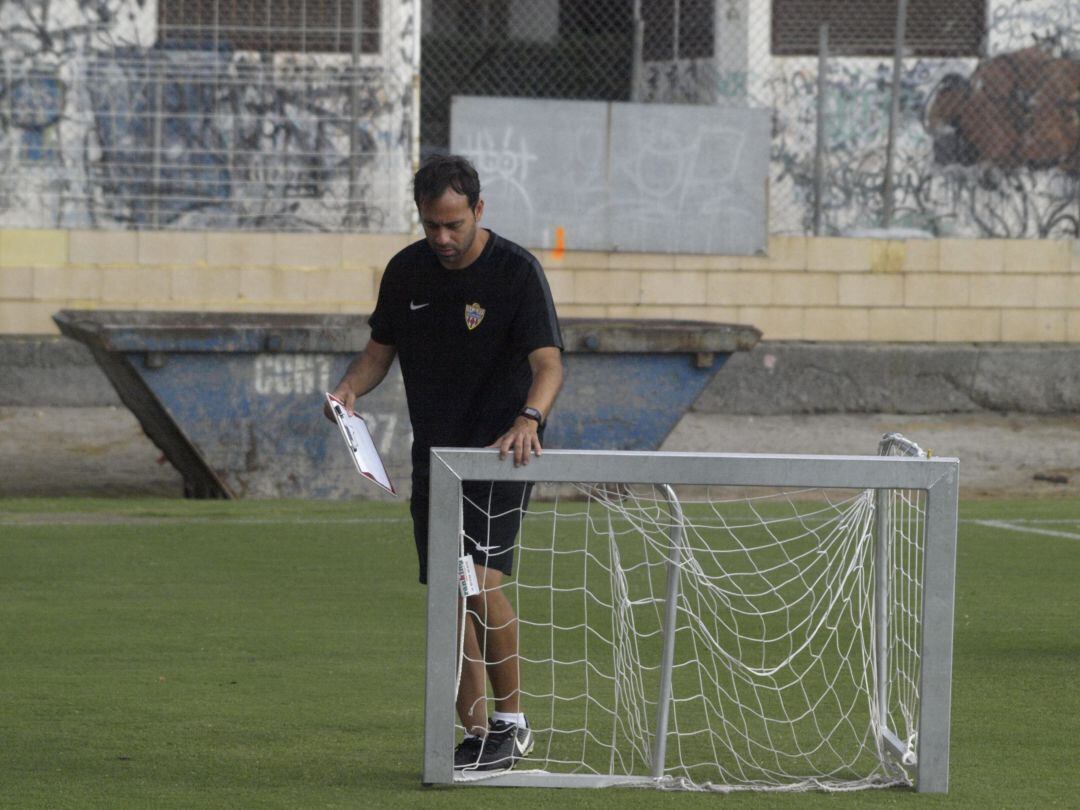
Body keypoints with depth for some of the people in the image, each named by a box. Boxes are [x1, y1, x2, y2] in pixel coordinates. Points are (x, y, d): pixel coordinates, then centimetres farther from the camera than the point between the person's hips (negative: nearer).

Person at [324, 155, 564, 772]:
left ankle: (513, 723, -12)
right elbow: (381, 349, 15)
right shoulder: (407, 270, 4)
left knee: (480, 578, -22)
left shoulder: (517, 271, -13)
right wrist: (350, 388, -7)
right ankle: (478, 737, 12)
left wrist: (529, 418, -41)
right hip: (435, 454, 6)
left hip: (501, 451, -6)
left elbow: (549, 362, -21)